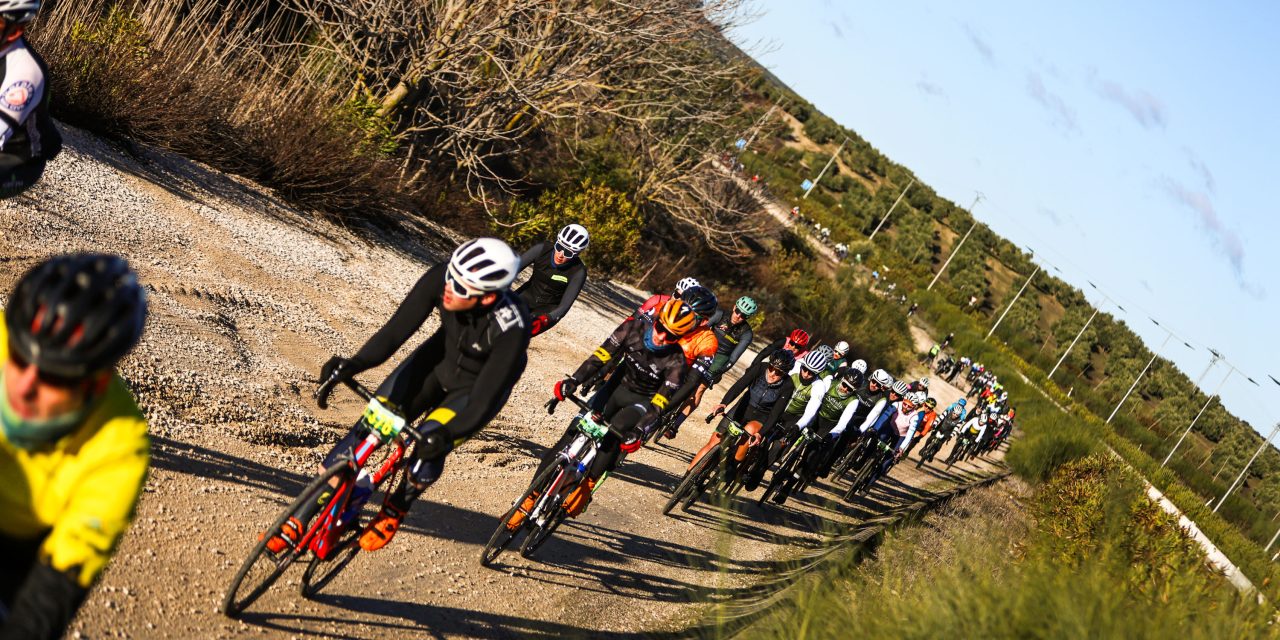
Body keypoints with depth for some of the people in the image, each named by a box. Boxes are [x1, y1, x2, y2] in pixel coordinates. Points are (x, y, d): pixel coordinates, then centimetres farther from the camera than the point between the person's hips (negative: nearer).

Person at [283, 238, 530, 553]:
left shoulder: (511, 329, -38)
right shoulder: (441, 278, -30)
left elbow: (485, 397, -34)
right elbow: (398, 328, -28)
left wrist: (448, 434, -47)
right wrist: (353, 365, -42)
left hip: (474, 386, -3)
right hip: (439, 359, 4)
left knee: (431, 444, -27)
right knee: (369, 426, -10)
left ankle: (394, 511, 5)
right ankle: (298, 521, -2)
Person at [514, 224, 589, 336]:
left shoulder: (578, 272, -24)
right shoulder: (542, 249, -18)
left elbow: (564, 306, -26)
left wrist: (544, 320, -44)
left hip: (548, 308, -3)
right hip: (528, 295, 3)